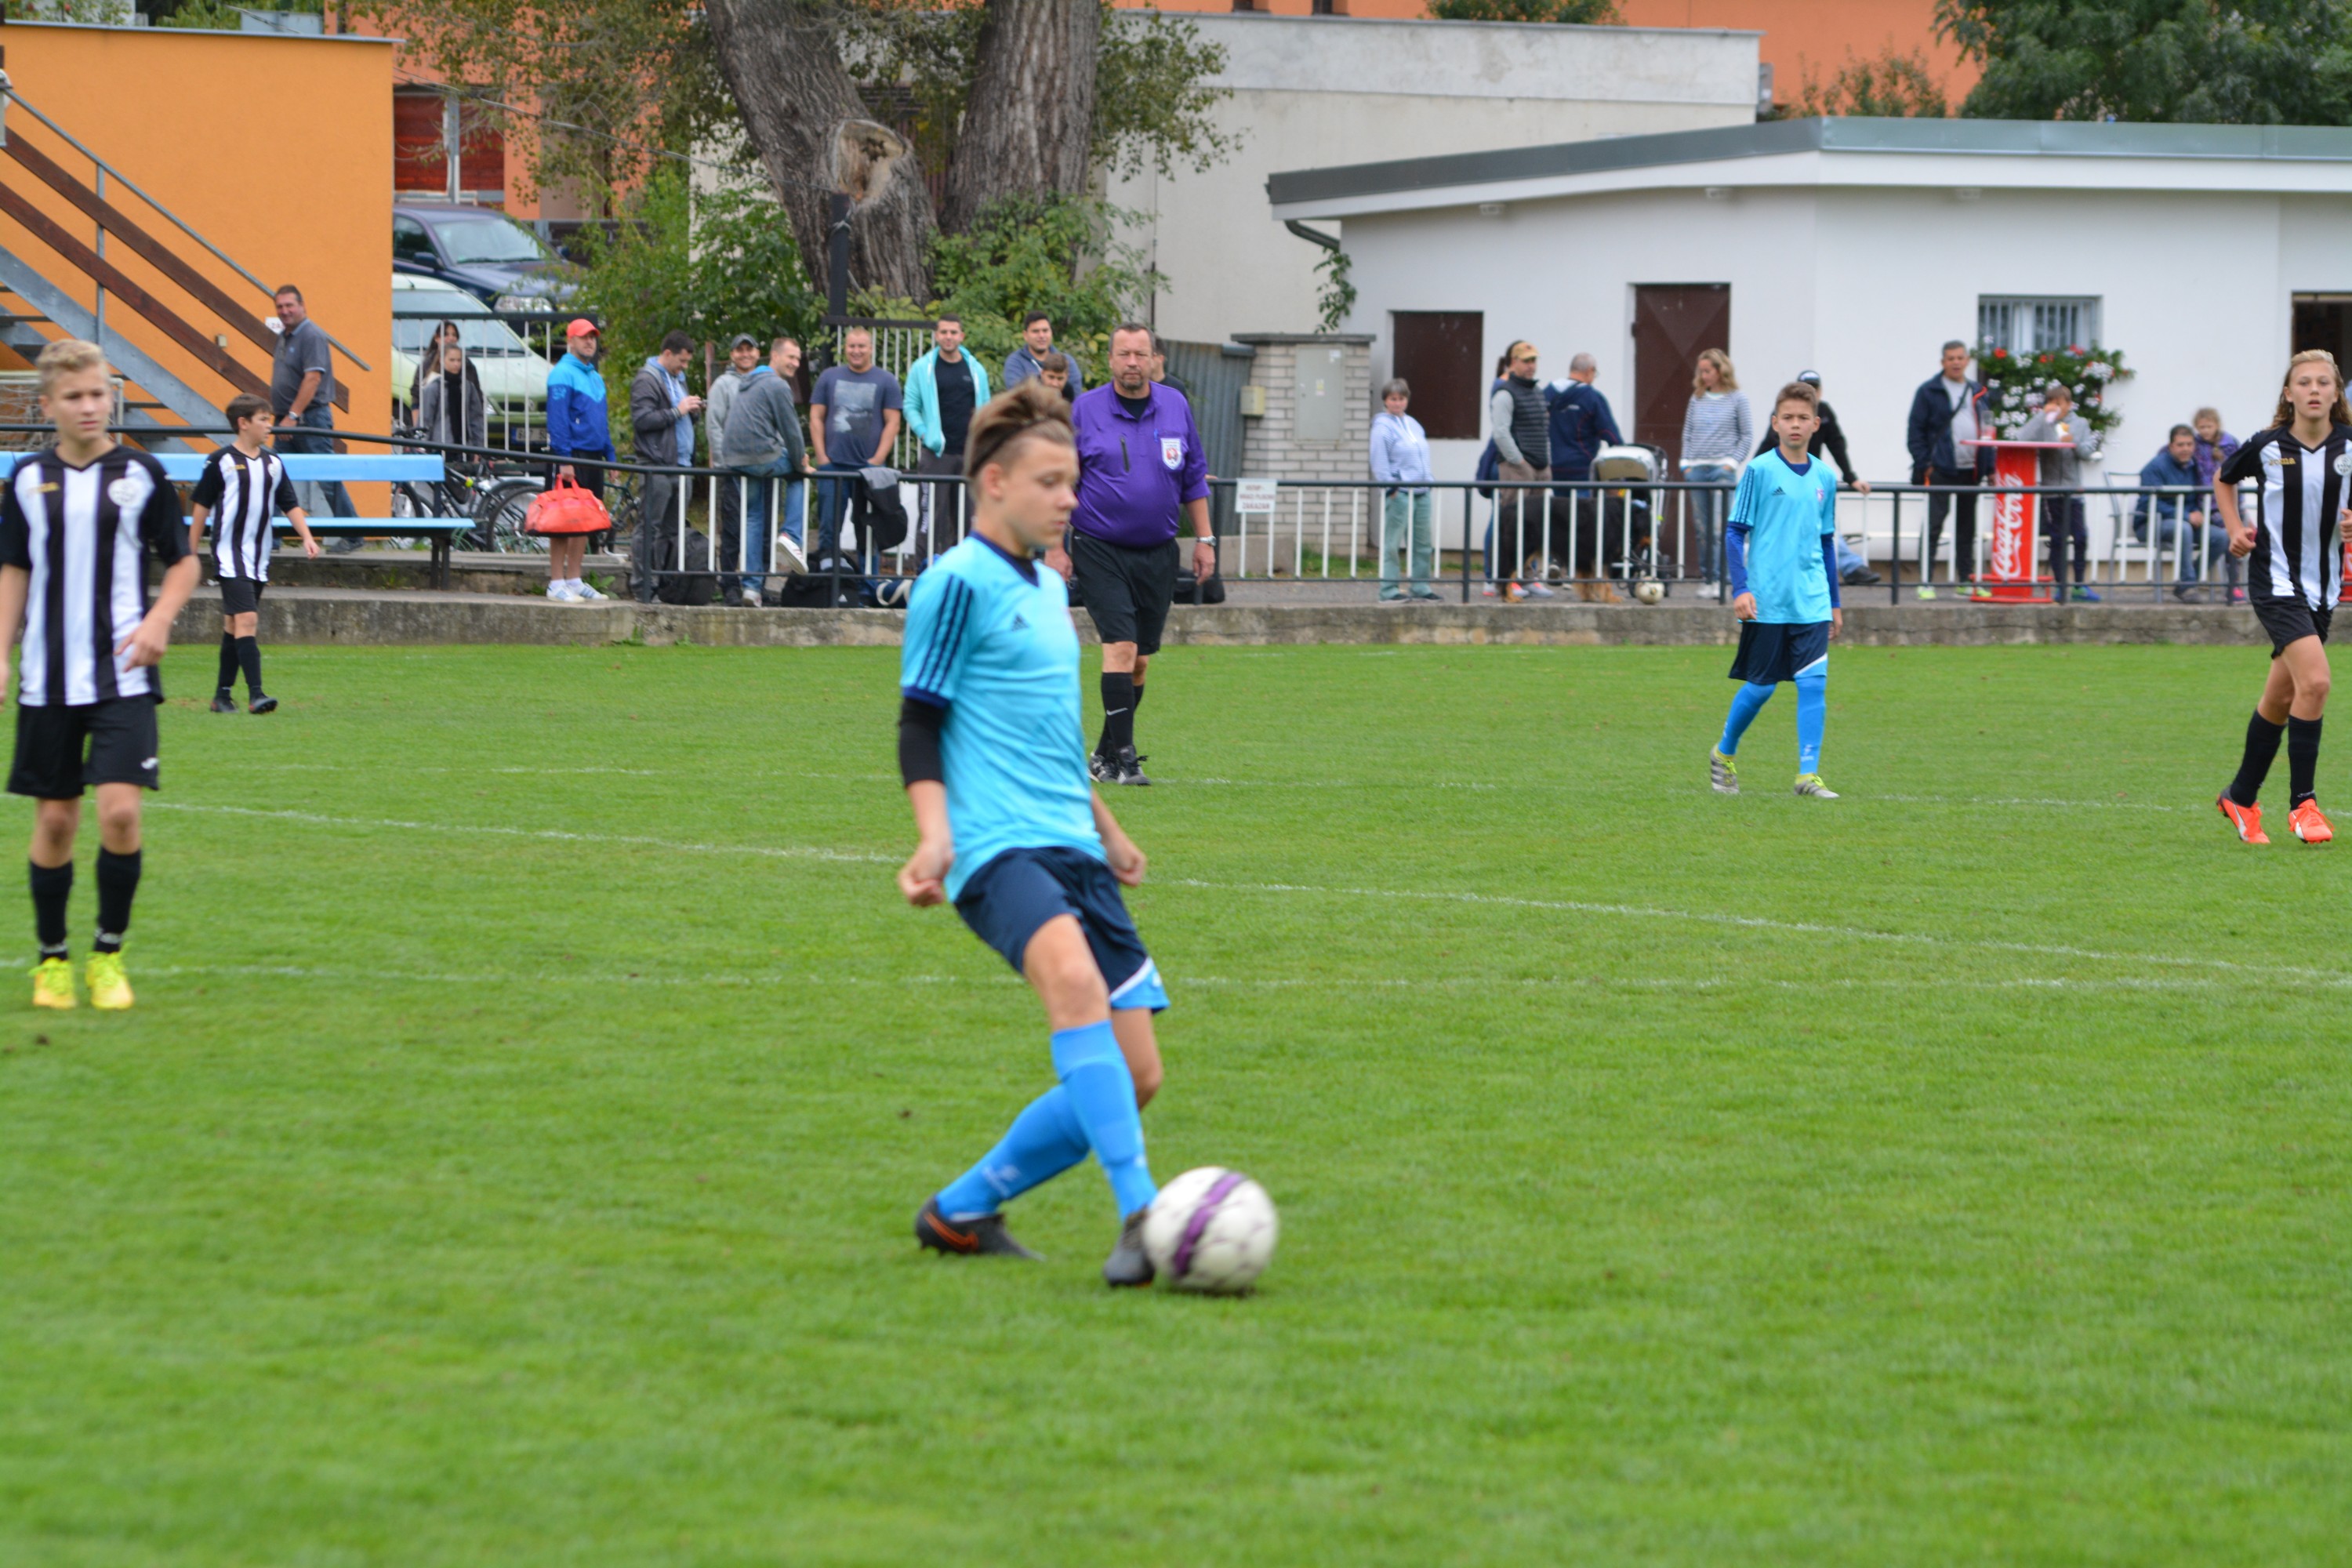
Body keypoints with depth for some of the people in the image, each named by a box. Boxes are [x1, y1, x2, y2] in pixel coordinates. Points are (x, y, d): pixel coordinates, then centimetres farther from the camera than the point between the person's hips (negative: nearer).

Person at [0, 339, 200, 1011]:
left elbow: (183, 562, 8)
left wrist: (159, 620, -9)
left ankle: (109, 955, 1)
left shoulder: (141, 475, 0)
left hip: (123, 676, -2)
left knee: (120, 810, -15)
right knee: (55, 820, 5)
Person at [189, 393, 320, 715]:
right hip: (230, 556, -6)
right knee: (247, 619, -17)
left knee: (234, 625, 12)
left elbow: (290, 505, 13)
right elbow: (201, 506, 1)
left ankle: (223, 694, 19)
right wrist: (192, 552, 3)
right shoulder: (221, 461, -5)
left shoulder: (274, 463, 10)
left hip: (259, 559, 6)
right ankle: (255, 695, -22)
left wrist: (307, 537, -2)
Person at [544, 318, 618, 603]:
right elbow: (557, 419, -15)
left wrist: (611, 455, 17)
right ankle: (557, 583, -5)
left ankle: (575, 580, 16)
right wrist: (564, 460, -20)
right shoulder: (563, 374, -9)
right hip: (571, 456, -8)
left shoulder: (595, 377, 18)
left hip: (594, 458, 8)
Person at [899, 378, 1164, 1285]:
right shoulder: (958, 582, -3)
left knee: (1132, 1076, 1)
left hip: (1071, 848, 9)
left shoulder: (1047, 589, 21)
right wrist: (934, 833, -19)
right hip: (998, 845, -9)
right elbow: (920, 724, -6)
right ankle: (1140, 1216, -43)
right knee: (1073, 976, -36)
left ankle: (962, 1212, 17)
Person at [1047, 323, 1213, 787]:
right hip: (1100, 551, -4)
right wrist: (1055, 547, -4)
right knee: (1121, 647, -16)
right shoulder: (1084, 410, -3)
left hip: (1157, 553, 4)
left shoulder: (1176, 408, 6)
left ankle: (1105, 753, 22)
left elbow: (1194, 478, 14)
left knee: (1140, 661, 7)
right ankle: (1124, 757, -15)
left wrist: (1204, 539, 10)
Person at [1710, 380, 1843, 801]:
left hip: (1812, 603, 3)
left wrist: (1834, 601, 21)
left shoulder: (1824, 478, 10)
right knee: (1761, 686, 4)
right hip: (1766, 601, -3)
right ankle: (1724, 754, 27)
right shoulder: (1760, 471, -4)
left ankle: (1809, 774, -8)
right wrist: (1740, 588, -12)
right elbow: (1735, 533, -2)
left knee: (1814, 682, -9)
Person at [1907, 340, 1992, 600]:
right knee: (1933, 525, -8)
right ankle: (1926, 581, -7)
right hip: (1940, 470, -5)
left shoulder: (1977, 393, 15)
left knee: (1967, 527, 11)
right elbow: (1915, 431, -3)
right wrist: (1924, 465, -12)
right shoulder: (1929, 391, -1)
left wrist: (1989, 467, 8)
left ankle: (1967, 579, 17)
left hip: (1970, 471, 5)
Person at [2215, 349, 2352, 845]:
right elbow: (2223, 479, 14)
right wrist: (2235, 528, 1)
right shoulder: (2267, 447, -6)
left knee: (2280, 699, 14)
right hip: (2275, 579, -4)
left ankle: (2241, 797, 32)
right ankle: (2303, 802, -14)